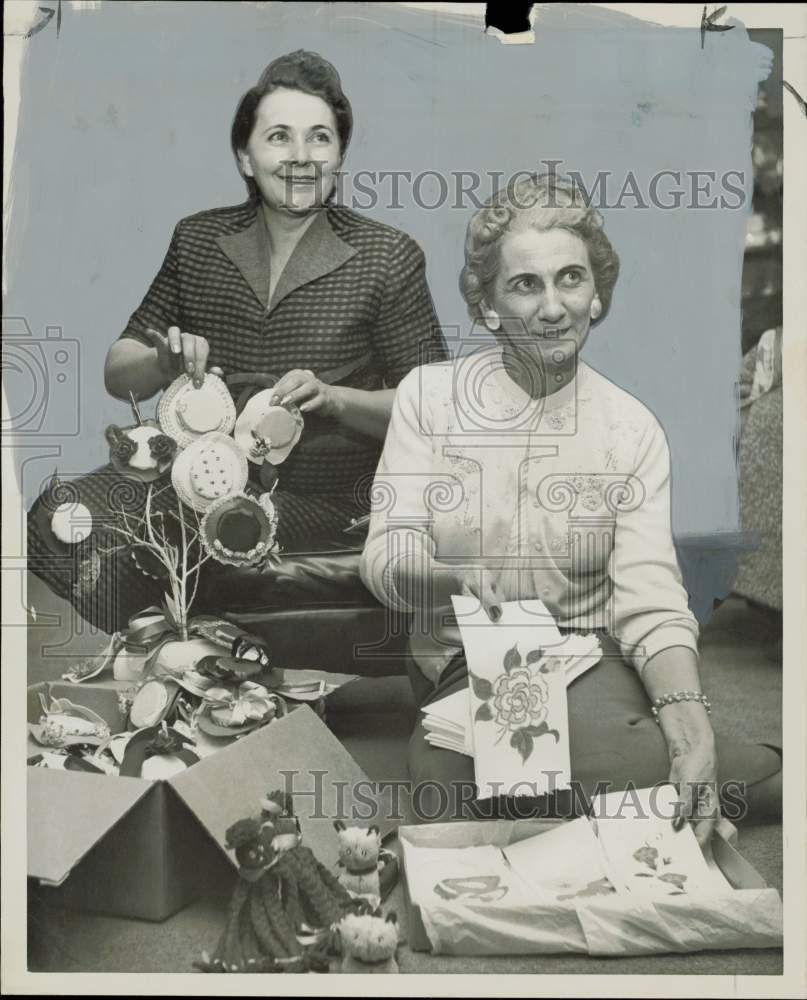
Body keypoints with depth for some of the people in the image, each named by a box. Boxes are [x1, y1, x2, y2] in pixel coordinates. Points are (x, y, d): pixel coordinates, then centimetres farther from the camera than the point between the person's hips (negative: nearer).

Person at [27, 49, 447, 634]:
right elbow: (118, 376, 12)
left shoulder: (387, 257, -1)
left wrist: (333, 397, -20)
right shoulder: (198, 240, 9)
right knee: (58, 519, -23)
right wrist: (165, 364, -12)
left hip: (317, 496, -4)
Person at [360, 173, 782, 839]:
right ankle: (766, 773, -6)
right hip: (465, 669, -1)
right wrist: (459, 579, -30)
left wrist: (691, 726, -25)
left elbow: (650, 599, -7)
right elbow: (387, 559, -6)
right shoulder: (429, 395, 1)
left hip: (590, 661, 1)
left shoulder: (631, 428, 2)